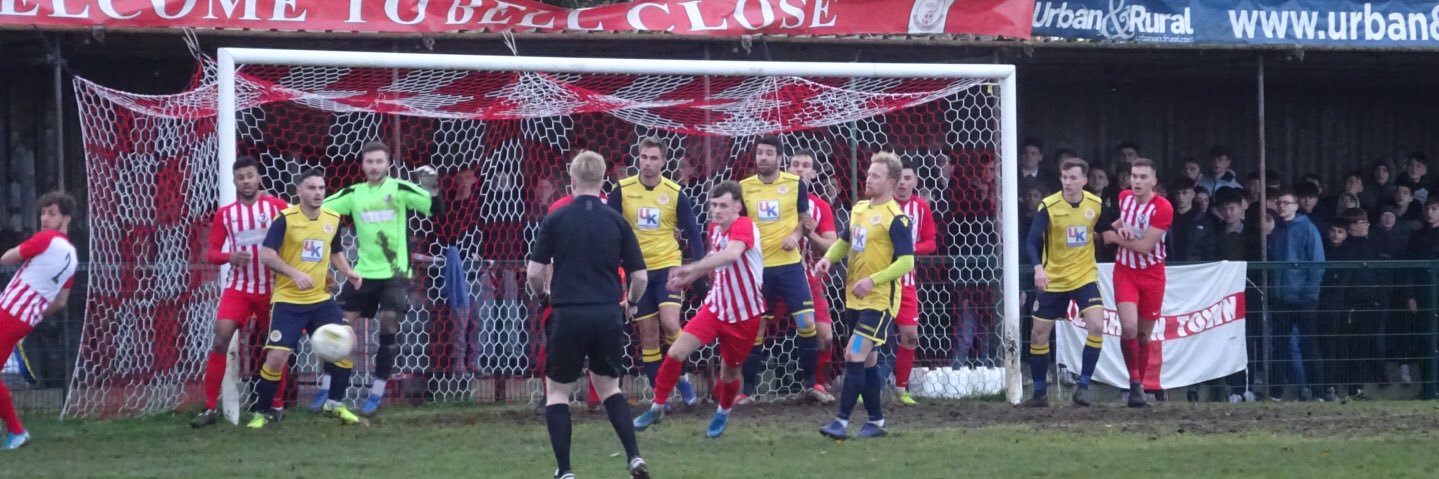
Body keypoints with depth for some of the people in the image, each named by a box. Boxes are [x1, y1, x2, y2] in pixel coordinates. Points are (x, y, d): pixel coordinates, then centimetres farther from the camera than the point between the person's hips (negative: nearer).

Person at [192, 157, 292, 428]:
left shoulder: (277, 207, -3)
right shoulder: (224, 214, 4)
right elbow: (211, 254, 5)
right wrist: (230, 256, -16)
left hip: (272, 288, -1)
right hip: (238, 287, 1)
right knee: (220, 339, -14)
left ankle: (277, 405, 25)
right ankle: (210, 408, -11)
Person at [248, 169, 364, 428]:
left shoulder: (333, 219, 4)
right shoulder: (285, 219, -12)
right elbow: (266, 255, -18)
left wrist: (348, 272, 2)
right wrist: (294, 273, -31)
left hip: (321, 299, 5)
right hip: (288, 301, -5)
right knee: (276, 357, -13)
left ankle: (334, 404, 13)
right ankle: (262, 412, 7)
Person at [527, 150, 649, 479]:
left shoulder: (556, 220, -2)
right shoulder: (617, 222, 3)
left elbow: (534, 273, -4)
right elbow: (640, 277, 4)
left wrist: (541, 294, 19)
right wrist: (631, 305, 25)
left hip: (569, 315, -2)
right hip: (608, 316, 2)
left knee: (557, 391, 12)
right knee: (609, 387, 20)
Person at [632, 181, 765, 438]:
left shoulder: (744, 226, -23)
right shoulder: (715, 228, 0)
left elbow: (732, 254, -45)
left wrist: (691, 268, -53)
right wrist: (688, 279, 16)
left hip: (745, 315, -5)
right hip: (716, 306, 5)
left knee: (729, 373, 10)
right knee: (676, 352, -10)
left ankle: (723, 412, 42)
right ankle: (657, 407, 7)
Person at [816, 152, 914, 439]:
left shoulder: (895, 218, -14)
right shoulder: (858, 209, 10)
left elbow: (906, 262, -19)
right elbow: (845, 241, 23)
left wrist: (872, 280, -27)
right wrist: (828, 259, 2)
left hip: (879, 300, -8)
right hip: (854, 299, 8)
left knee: (855, 355, -15)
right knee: (867, 361, 13)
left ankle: (842, 422, -15)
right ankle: (876, 421, 23)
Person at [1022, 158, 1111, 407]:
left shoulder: (1096, 204, -4)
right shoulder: (1048, 206, -14)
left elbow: (1107, 232, 16)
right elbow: (1032, 242, -22)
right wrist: (1038, 267, -38)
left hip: (1085, 276, 1)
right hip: (1053, 279, -1)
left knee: (1096, 326, -19)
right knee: (1039, 334, 2)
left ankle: (1083, 386, -9)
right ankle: (1040, 393, 19)